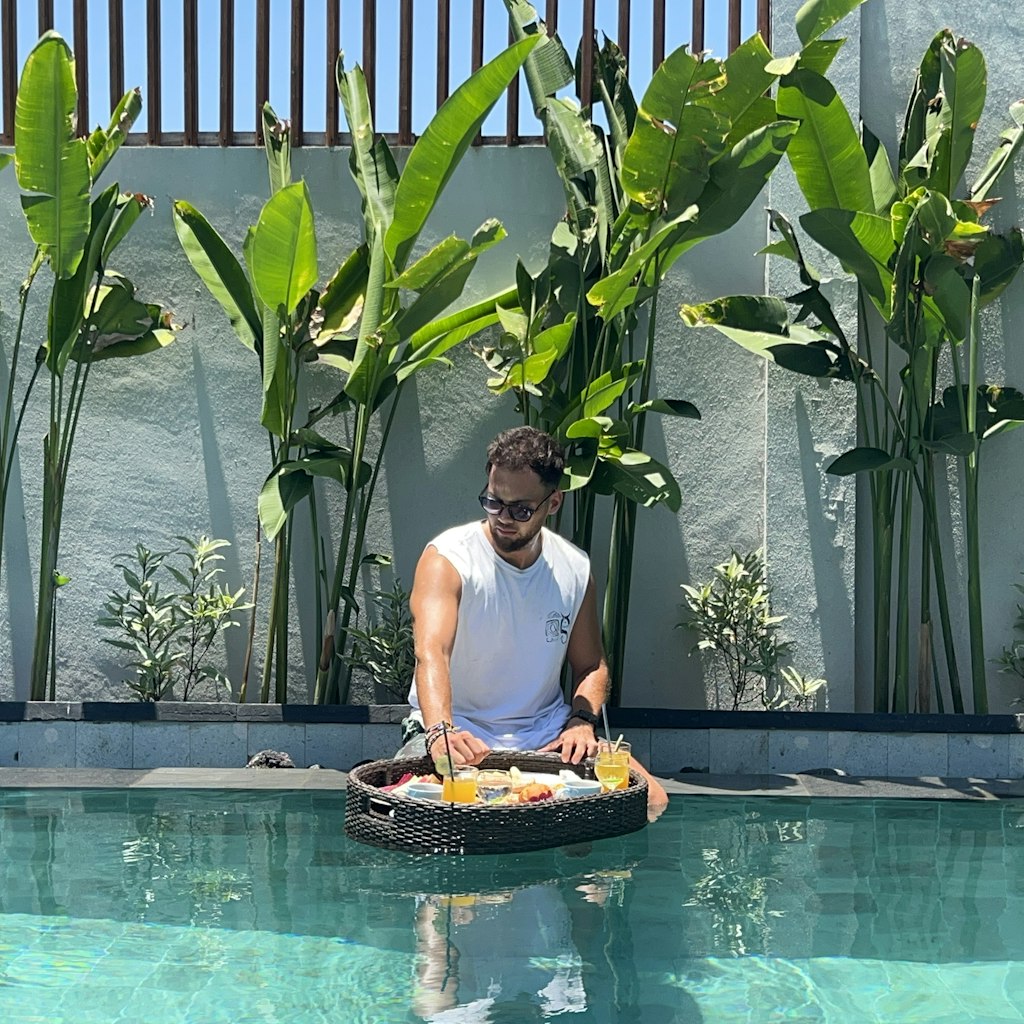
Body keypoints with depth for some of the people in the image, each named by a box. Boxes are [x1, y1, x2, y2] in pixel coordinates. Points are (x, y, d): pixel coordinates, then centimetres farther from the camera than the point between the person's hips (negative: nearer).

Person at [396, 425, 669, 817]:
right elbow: (431, 654, -30)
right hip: (460, 732, -4)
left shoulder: (574, 568, 3)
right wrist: (442, 732, -49)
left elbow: (591, 665, 15)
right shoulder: (446, 559, -13)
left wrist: (582, 720, -7)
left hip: (548, 736, 4)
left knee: (650, 798, -15)